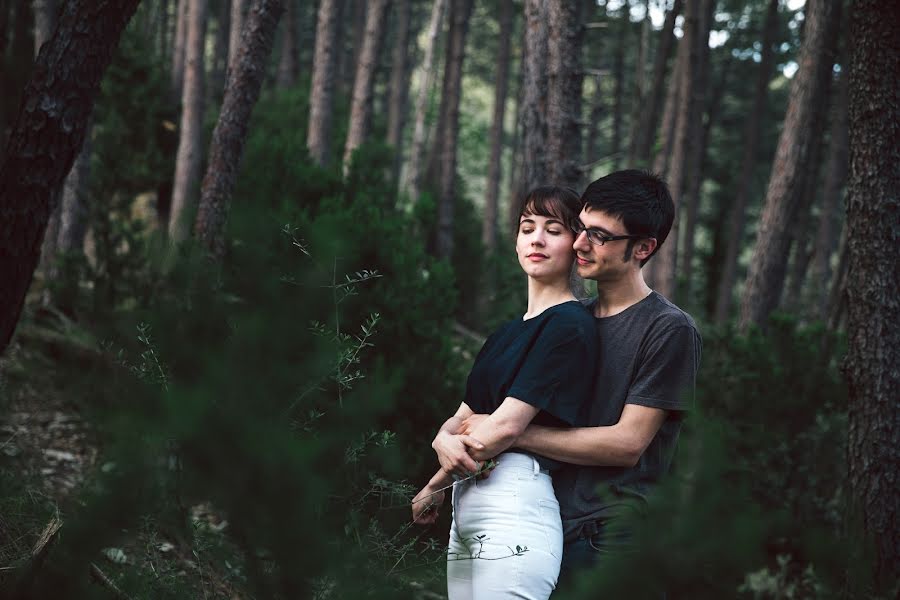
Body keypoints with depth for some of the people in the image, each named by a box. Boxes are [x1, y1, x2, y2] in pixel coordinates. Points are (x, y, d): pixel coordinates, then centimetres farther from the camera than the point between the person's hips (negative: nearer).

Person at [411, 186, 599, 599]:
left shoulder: (569, 325, -7)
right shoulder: (507, 333, 20)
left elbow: (507, 424, -13)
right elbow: (461, 418, 13)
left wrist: (435, 486, -2)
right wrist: (445, 441, -11)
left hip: (516, 507, -8)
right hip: (466, 511, 8)